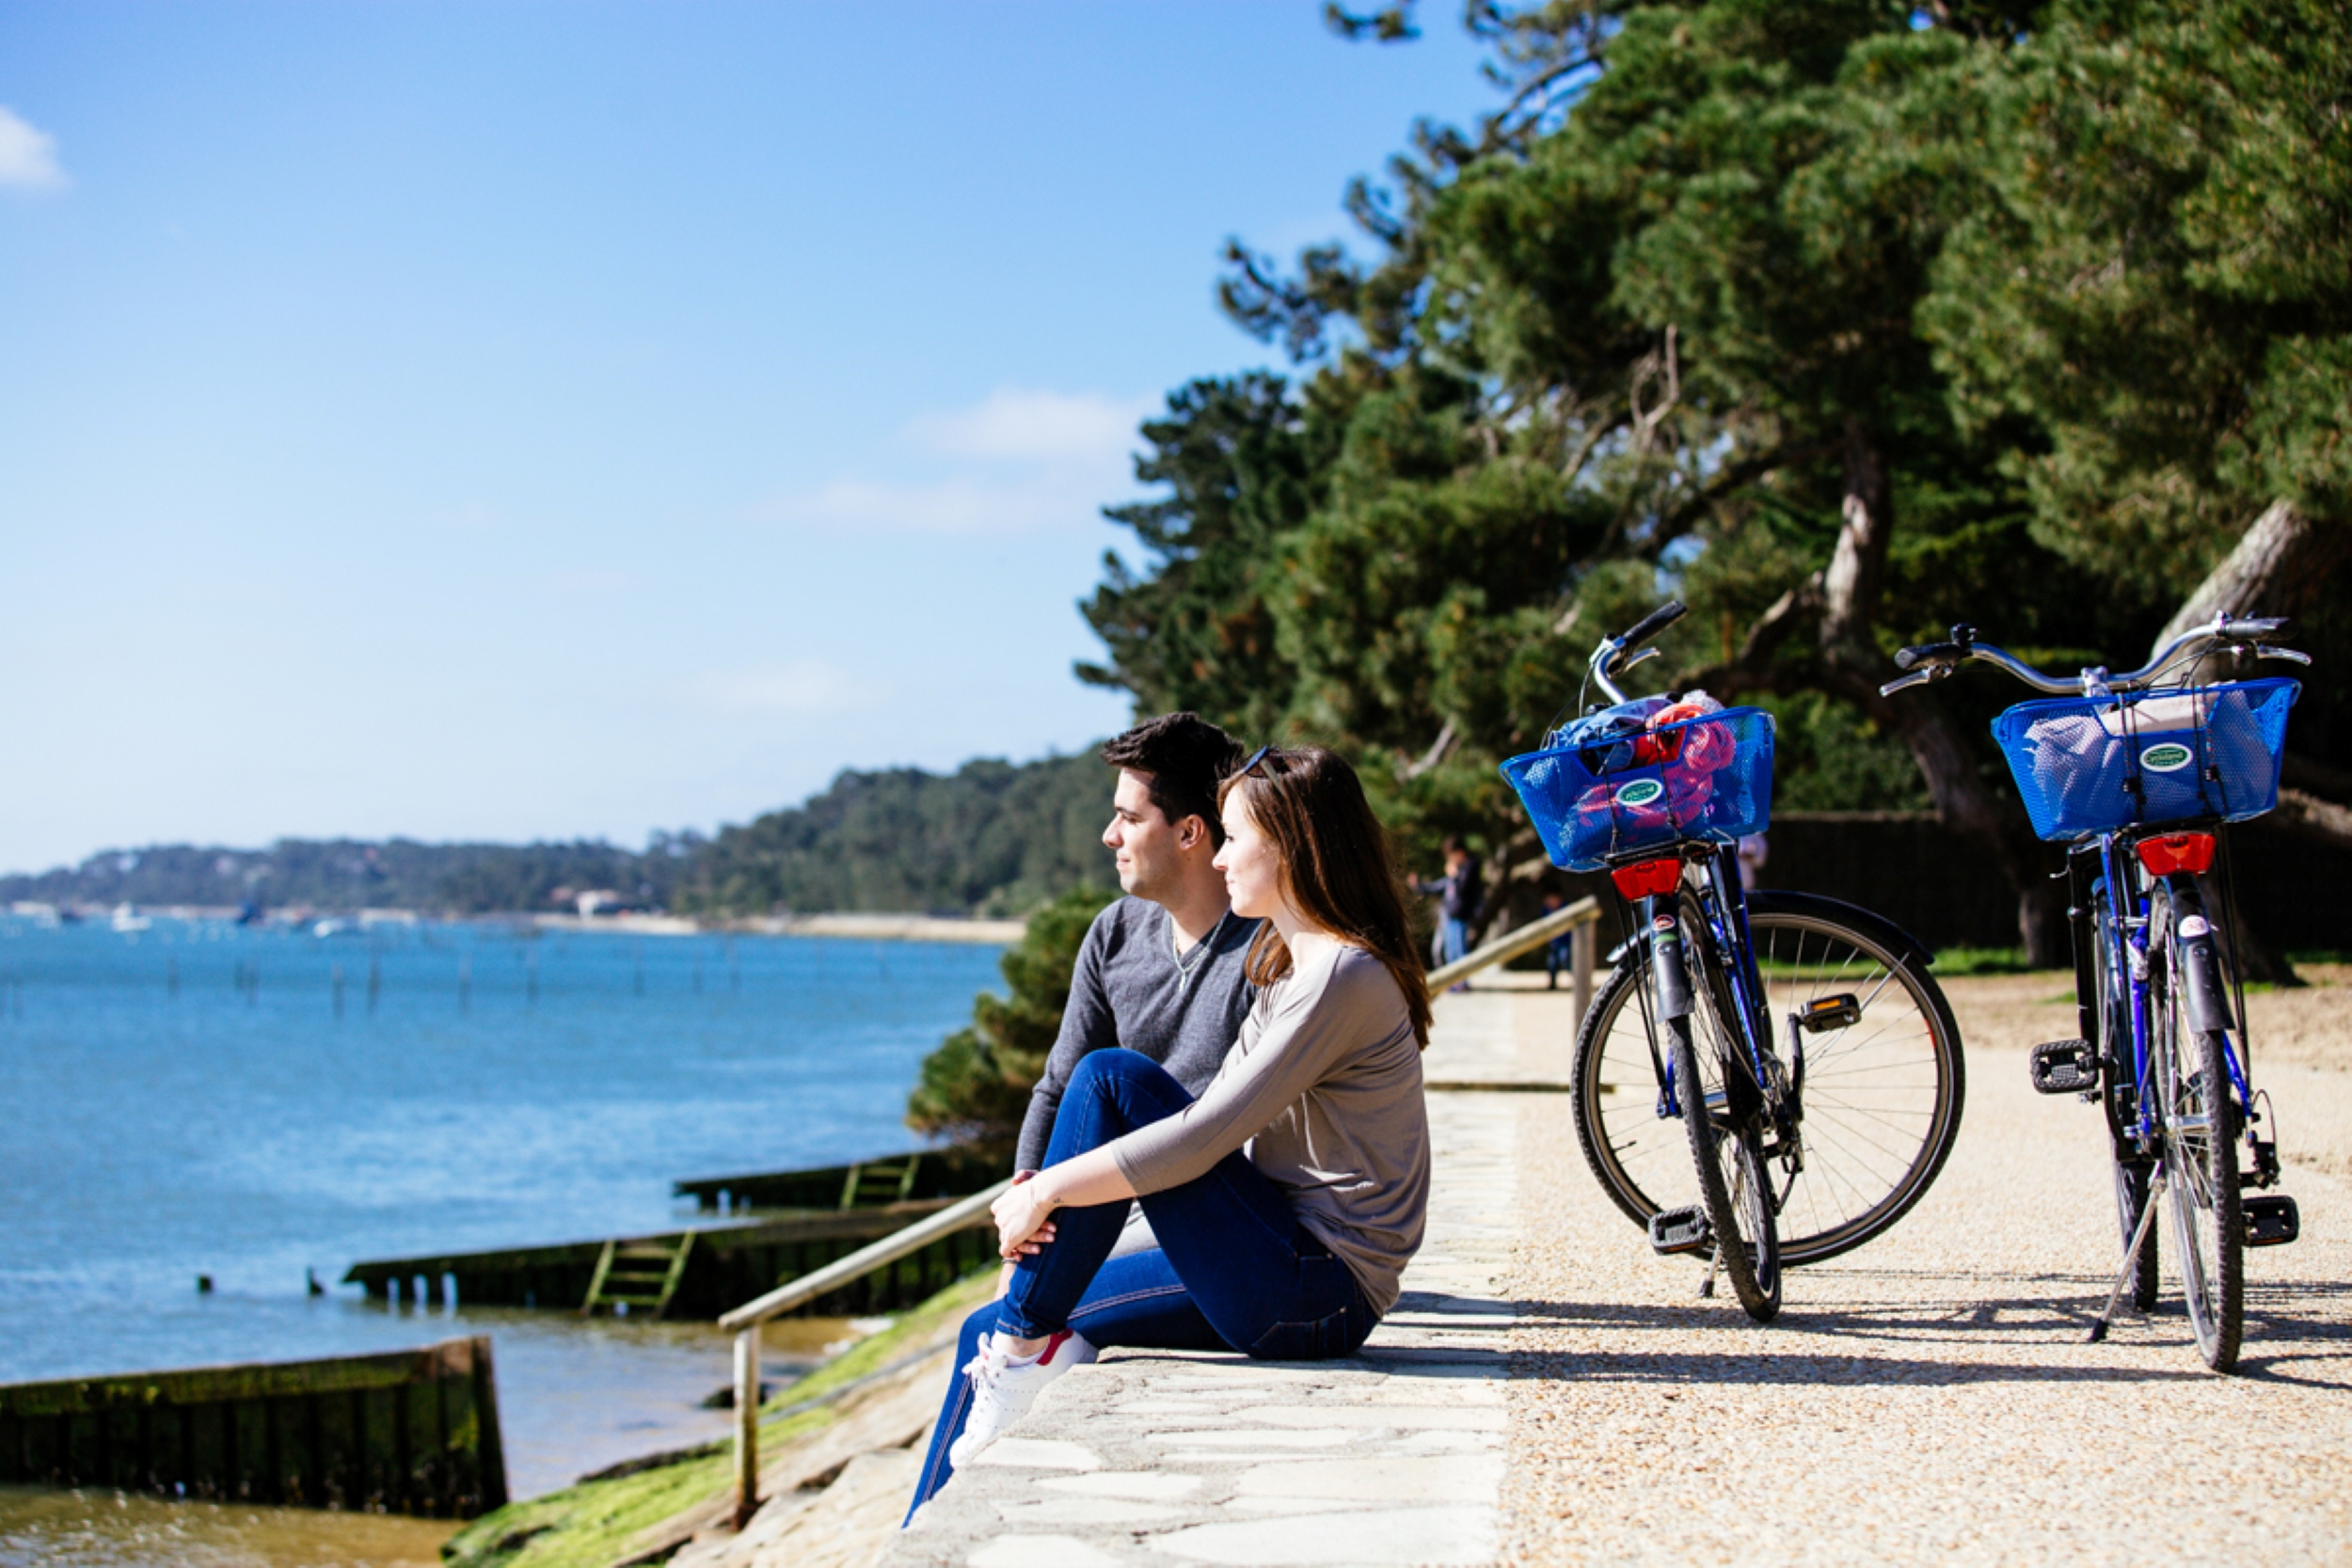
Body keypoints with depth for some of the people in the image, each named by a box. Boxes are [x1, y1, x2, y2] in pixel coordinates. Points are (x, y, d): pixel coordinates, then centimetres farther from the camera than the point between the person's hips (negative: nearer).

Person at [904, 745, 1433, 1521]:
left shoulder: (1345, 976, -15)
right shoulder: (1293, 963, 16)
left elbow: (1201, 1139, -22)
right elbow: (1220, 1126, 14)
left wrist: (1053, 1188, -13)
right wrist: (1051, 1193, 2)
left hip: (1316, 1294, -10)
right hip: (1281, 1277, 10)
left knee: (1111, 1077, -18)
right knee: (988, 1332, 8)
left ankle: (1028, 1343, -10)